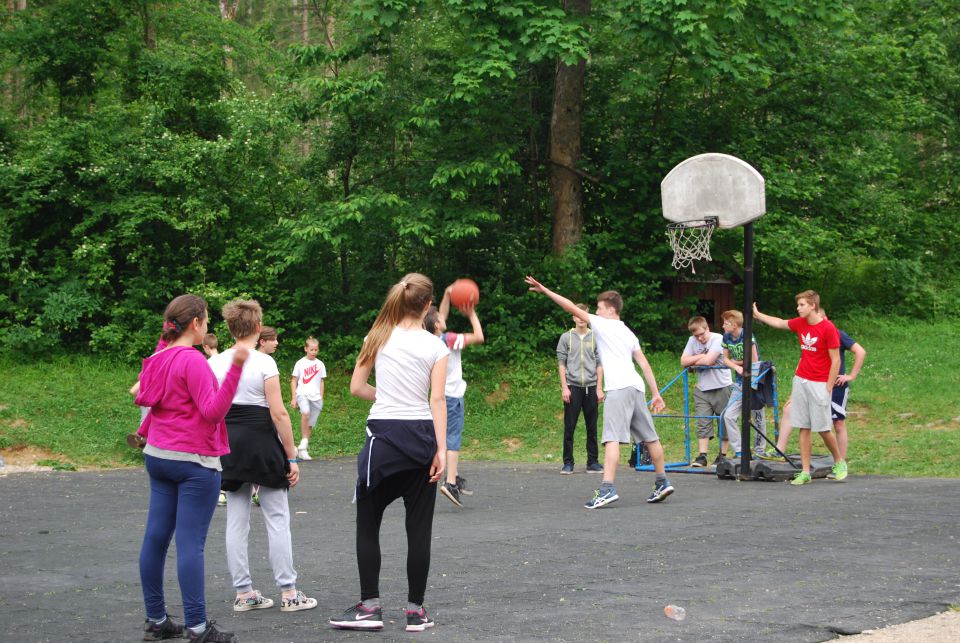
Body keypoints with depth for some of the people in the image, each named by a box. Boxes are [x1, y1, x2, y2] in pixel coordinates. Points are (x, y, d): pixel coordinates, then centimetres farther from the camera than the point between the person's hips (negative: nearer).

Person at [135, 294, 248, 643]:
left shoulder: (159, 358, 10)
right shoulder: (193, 360, -15)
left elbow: (147, 398, 23)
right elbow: (213, 410, -22)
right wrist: (235, 368, -28)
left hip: (158, 456, 9)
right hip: (194, 460, -9)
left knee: (156, 536, 9)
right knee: (191, 543, -9)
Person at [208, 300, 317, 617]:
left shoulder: (214, 363, 4)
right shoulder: (263, 362, -11)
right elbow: (278, 413, -13)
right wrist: (291, 456, -7)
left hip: (228, 442, 5)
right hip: (262, 440, -5)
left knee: (236, 521, 9)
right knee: (277, 519, 3)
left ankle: (243, 593, 13)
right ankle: (289, 593, 5)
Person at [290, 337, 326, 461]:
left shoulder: (320, 364, 10)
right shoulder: (300, 363, 2)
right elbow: (294, 381, 6)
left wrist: (321, 398, 14)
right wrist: (293, 398, 0)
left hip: (316, 397, 4)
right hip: (302, 394, -4)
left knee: (310, 425, 5)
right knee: (306, 413, -33)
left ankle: (303, 450, 15)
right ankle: (304, 442, -26)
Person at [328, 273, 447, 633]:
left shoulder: (378, 338, 3)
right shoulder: (435, 346, 0)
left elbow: (356, 388, 4)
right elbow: (437, 400, -7)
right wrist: (441, 449, -8)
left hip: (384, 434, 0)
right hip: (421, 436, 1)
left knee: (367, 524, 9)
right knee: (419, 528, 6)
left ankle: (370, 607, 7)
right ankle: (416, 610, 9)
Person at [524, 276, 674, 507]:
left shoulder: (602, 324, 4)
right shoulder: (628, 333, 24)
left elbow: (572, 308, 1)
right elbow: (644, 363, 21)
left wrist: (545, 290, 5)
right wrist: (656, 393, 21)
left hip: (618, 388, -8)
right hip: (636, 387, 8)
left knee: (612, 438, -17)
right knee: (650, 437, 16)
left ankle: (607, 489, -28)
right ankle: (662, 483, 26)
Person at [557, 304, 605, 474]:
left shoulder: (595, 338, 8)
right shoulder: (566, 338, 6)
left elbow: (599, 364, 8)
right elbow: (561, 363, 4)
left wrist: (599, 388, 2)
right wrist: (564, 387, -4)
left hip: (591, 387, 1)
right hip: (572, 386, -1)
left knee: (592, 427, 4)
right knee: (569, 427, 0)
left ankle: (593, 462, 10)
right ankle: (568, 463, 4)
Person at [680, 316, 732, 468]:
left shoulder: (718, 339, -12)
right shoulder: (692, 341, 6)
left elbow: (708, 360, -22)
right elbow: (683, 361, 1)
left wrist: (693, 362, -6)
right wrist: (701, 357, -10)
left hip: (721, 387, -4)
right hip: (702, 389, 4)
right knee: (703, 422, -3)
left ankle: (723, 454, 16)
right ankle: (702, 456, -7)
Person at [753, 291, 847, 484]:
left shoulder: (828, 328, -12)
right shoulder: (800, 323, 6)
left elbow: (835, 361, -11)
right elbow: (780, 323, 27)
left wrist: (828, 388, -13)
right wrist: (757, 314, 30)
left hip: (819, 385, -6)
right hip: (801, 381, 6)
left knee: (822, 428, -3)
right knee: (803, 428, 3)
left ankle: (839, 463, 21)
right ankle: (805, 472, 5)